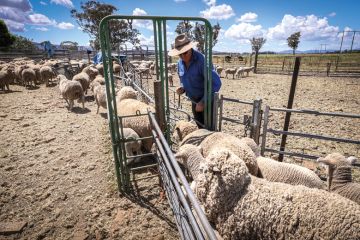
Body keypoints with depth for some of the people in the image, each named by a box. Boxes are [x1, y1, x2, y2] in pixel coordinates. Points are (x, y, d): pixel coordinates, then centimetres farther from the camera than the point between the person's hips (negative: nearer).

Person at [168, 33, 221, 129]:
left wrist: (203, 102, -28)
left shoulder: (202, 60, -24)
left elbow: (216, 83, -27)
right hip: (195, 102, 7)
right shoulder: (180, 63, -1)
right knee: (201, 127, 19)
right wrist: (182, 88, -5)